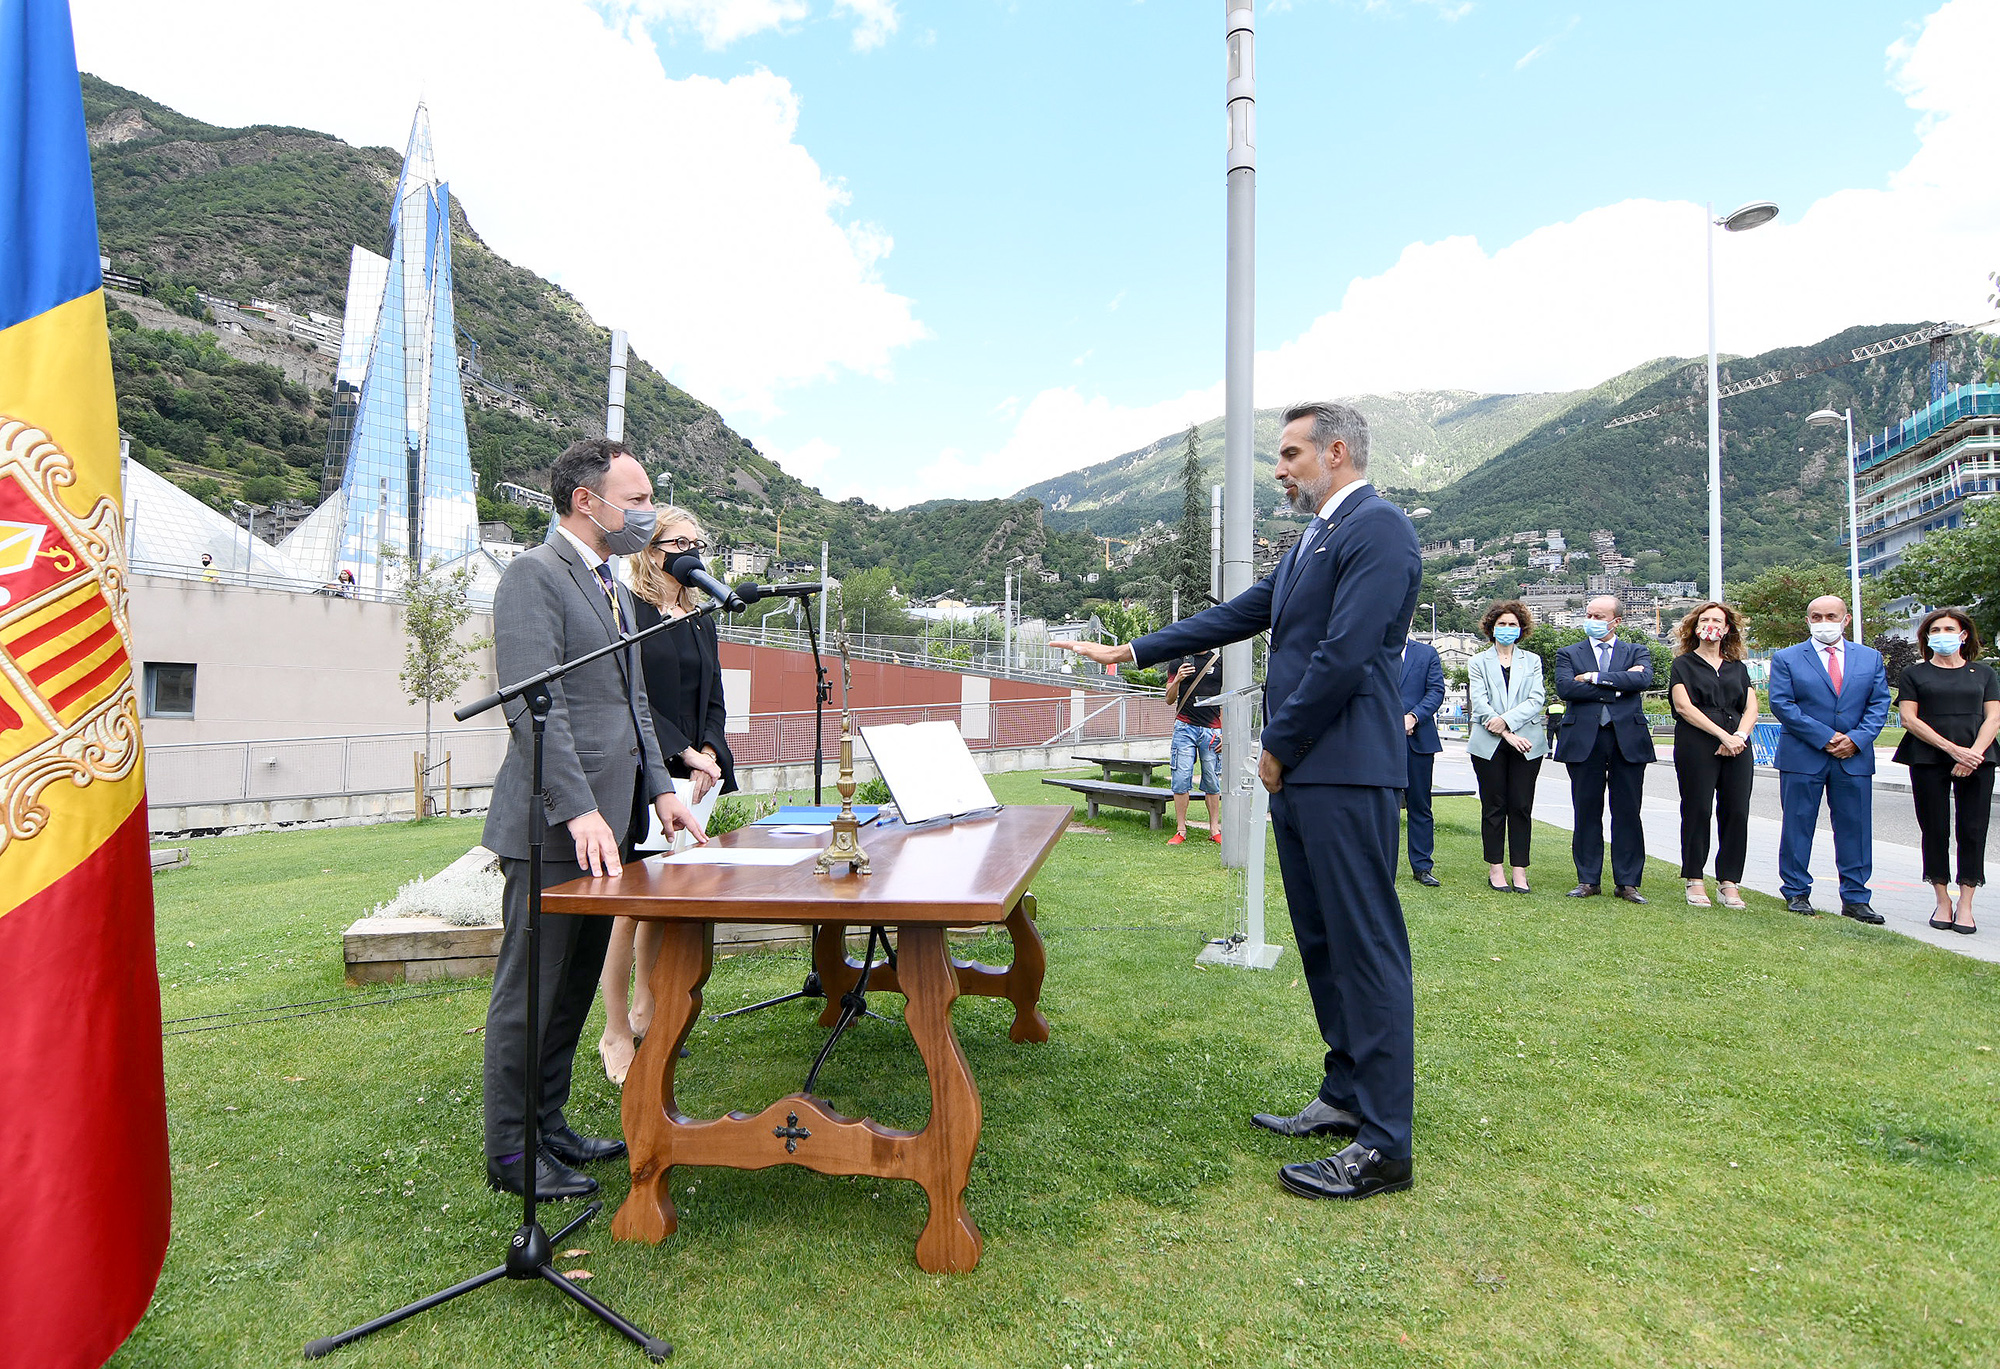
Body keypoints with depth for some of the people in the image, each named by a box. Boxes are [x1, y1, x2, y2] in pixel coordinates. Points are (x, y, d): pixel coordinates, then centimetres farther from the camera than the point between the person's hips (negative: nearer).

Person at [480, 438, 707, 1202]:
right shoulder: (534, 575, -10)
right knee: (531, 991, 3)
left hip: (607, 825, 9)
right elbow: (533, 706, -19)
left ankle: (549, 1126, 30)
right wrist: (580, 811, -25)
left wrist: (660, 789, 11)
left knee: (574, 988, 16)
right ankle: (510, 1151, 17)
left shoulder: (616, 589, 19)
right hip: (554, 829, -9)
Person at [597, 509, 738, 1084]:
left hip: (690, 778, 7)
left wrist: (709, 755, -3)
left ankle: (644, 1013, 23)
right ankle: (616, 1033, 6)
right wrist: (686, 754, -15)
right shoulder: (627, 612, -4)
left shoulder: (702, 624, 18)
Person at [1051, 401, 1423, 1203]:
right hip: (1300, 774, 10)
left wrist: (1278, 747, -11)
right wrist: (1132, 653, 22)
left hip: (1344, 774, -10)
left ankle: (1384, 1144, 4)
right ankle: (1346, 1098, 28)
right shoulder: (1312, 542, 21)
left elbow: (1344, 654, -19)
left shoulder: (1378, 529, -10)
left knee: (1366, 947, -5)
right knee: (1323, 944, 15)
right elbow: (1238, 615, 23)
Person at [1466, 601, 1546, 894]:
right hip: (1489, 745, -1)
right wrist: (1507, 734, -13)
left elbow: (1537, 699, 1)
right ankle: (1495, 869, 10)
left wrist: (1506, 720, -14)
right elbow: (1479, 703, -2)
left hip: (1527, 744, 1)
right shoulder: (1478, 662, 9)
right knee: (1494, 806, 3)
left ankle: (1520, 871, 4)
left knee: (1521, 807, 0)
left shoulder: (1532, 661, 14)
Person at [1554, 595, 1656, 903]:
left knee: (1627, 813, 3)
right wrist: (1617, 686, -9)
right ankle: (1588, 880, 13)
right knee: (1587, 812, 4)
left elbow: (1643, 679, -11)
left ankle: (1627, 882, 11)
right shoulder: (1569, 654, 10)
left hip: (1628, 740, 0)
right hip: (1584, 740, 0)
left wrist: (1595, 677, -11)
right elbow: (1565, 688, -8)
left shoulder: (1636, 652, 11)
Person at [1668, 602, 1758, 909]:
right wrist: (1722, 734, -12)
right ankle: (1695, 880, 3)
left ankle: (1728, 881, 5)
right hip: (1697, 745, -3)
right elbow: (1684, 706, -5)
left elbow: (1751, 708, 10)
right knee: (1697, 810, -5)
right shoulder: (1683, 664, 8)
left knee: (1736, 812, -2)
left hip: (1737, 746, 4)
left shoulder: (1738, 667, 19)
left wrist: (1739, 736, -9)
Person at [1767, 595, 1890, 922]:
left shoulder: (1871, 658, 11)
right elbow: (1781, 704, -7)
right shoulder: (1786, 659, 2)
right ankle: (1796, 892, 13)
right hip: (1802, 757, -2)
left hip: (1855, 757, 3)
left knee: (1855, 829, 5)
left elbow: (1880, 703, 6)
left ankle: (1854, 898, 14)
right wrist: (1824, 737, -13)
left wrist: (1857, 738, -10)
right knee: (1798, 826, 3)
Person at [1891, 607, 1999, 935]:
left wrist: (1973, 754, -11)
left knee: (1973, 831, -2)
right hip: (1929, 761, -1)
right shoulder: (1914, 673, 7)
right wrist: (1951, 748, -12)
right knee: (1935, 831, 0)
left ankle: (1965, 905, 3)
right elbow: (1909, 719, -1)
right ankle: (1942, 901, 10)